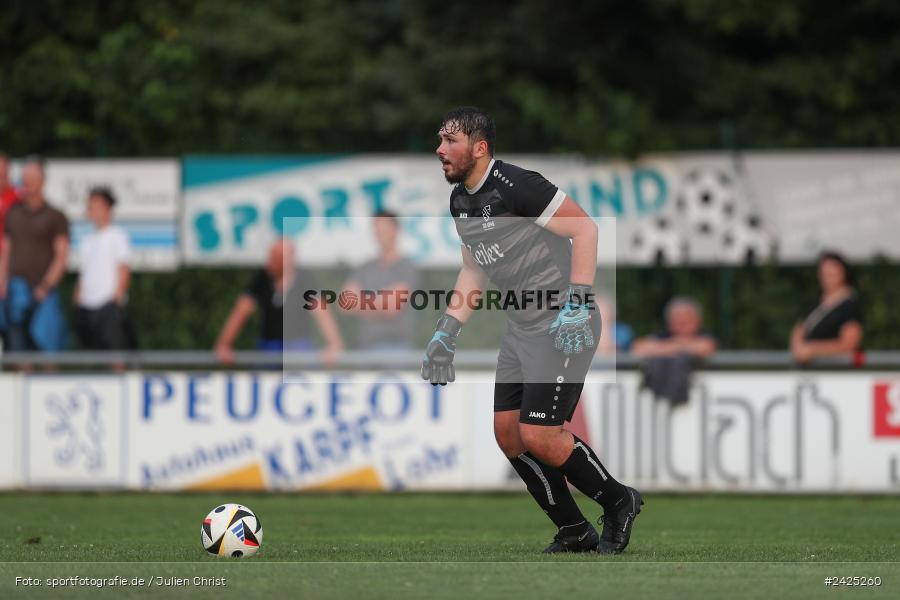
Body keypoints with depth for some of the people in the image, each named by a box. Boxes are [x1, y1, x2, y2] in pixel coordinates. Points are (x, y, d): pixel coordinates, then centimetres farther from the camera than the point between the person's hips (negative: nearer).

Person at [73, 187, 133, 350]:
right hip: (86, 305, 6)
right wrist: (78, 297, 8)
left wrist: (118, 296, -13)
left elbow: (123, 269, -6)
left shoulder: (117, 235, -1)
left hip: (109, 305, -6)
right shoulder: (87, 240, 17)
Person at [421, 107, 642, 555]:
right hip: (521, 328, 9)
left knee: (538, 435, -13)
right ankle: (574, 533, 15)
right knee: (508, 432, 4)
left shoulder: (516, 186, -19)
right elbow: (473, 271, 23)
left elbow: (585, 228, -21)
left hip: (563, 326, -9)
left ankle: (618, 501, 9)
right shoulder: (460, 201, 10)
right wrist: (446, 332, 16)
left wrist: (577, 304, -26)